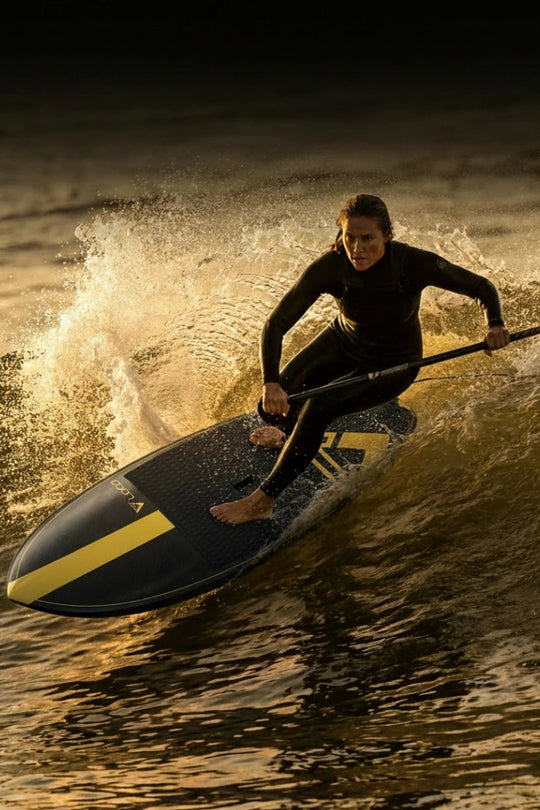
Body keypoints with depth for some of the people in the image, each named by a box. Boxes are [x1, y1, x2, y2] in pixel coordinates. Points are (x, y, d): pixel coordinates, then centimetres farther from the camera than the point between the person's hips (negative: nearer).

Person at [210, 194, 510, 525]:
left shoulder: (414, 263, -31)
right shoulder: (330, 267, -28)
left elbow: (482, 286, -18)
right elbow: (277, 325, -29)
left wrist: (496, 323, -39)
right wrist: (271, 382, -44)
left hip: (393, 363, -3)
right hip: (343, 342, 3)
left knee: (318, 407, -26)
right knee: (275, 406, -13)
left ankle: (262, 501, -14)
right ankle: (291, 437, 27)